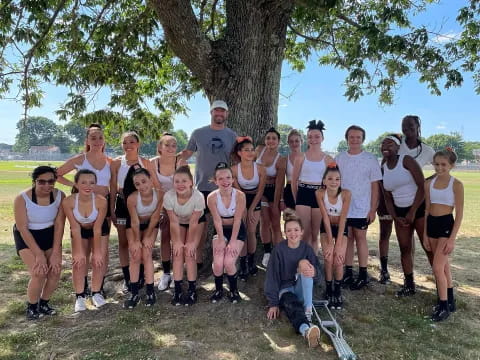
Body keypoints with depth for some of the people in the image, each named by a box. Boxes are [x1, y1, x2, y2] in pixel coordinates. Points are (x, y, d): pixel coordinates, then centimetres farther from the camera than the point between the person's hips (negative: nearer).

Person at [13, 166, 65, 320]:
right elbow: (23, 229, -20)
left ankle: (44, 303, 20)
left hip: (50, 235, 3)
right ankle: (31, 307, 9)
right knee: (39, 273, -18)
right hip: (27, 237, -3)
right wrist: (39, 254, -22)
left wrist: (55, 253, -16)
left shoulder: (60, 196, -17)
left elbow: (59, 225, -13)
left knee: (55, 271, -7)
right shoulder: (22, 198, -23)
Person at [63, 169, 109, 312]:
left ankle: (96, 293, 16)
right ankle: (80, 296, 11)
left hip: (99, 230, 0)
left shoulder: (101, 201, -35)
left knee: (99, 260, -3)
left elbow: (97, 228, -24)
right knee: (79, 261, -5)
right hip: (80, 231, 1)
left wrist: (97, 251, -17)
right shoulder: (68, 201, -32)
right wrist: (79, 251, -19)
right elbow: (75, 228, -22)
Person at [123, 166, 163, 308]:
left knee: (146, 254, -6)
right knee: (135, 256, -4)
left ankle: (150, 292, 3)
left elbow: (155, 217, -17)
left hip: (150, 225, 1)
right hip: (134, 225, 0)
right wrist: (136, 240, -10)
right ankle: (134, 293, 7)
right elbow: (135, 222, -22)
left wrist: (148, 237, -10)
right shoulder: (132, 198, -34)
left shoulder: (159, 194, -31)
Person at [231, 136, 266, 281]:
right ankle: (243, 265, 6)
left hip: (255, 200, 1)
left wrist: (251, 210, -9)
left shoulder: (260, 169, -18)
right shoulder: (234, 170, -20)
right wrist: (244, 210, -10)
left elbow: (260, 191, -10)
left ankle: (251, 261, 23)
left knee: (252, 232, 4)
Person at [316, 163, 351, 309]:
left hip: (341, 227, 0)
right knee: (328, 259, -15)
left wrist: (338, 245, -22)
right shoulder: (320, 193, -24)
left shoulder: (346, 194, -26)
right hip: (326, 227, 0)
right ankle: (328, 291, 8)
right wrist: (330, 242, -22)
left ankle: (338, 291, 11)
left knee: (338, 260, -14)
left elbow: (342, 219, -23)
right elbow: (326, 218, -22)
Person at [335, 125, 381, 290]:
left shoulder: (370, 159, -1)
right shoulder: (339, 158, 5)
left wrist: (373, 209, -6)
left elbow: (375, 186, -1)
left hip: (362, 208, -2)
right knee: (347, 238, 8)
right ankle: (348, 272, 18)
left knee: (360, 238, 4)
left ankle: (363, 274, 15)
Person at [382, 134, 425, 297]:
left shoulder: (406, 160, -11)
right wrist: (395, 217, -3)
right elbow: (387, 197, 8)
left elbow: (422, 186, -15)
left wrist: (412, 212, -16)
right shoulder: (383, 168, 5)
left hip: (419, 207, -5)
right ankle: (409, 285, 18)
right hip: (400, 211, 5)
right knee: (405, 248, 7)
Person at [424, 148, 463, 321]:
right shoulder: (429, 184, 5)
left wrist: (452, 239, -14)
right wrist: (425, 235, 8)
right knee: (444, 265, 16)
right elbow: (427, 210, 9)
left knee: (437, 267, -8)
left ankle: (444, 306, 7)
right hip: (431, 224, 5)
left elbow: (459, 214, -10)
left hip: (446, 225, -5)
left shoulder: (456, 184, -9)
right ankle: (450, 301, 30)